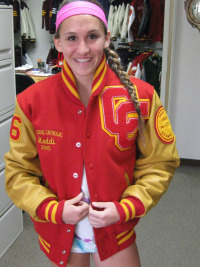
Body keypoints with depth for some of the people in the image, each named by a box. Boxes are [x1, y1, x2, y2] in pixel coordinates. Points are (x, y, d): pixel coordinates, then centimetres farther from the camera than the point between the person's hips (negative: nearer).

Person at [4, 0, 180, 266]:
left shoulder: (140, 96, -12)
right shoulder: (32, 100, -11)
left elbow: (159, 164, -4)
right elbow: (18, 170, -3)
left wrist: (126, 208, -15)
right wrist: (53, 209, -16)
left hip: (115, 233, 0)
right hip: (58, 232, 1)